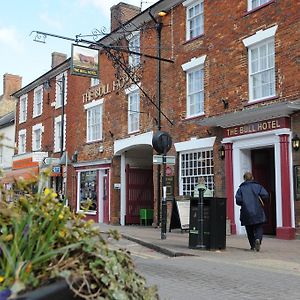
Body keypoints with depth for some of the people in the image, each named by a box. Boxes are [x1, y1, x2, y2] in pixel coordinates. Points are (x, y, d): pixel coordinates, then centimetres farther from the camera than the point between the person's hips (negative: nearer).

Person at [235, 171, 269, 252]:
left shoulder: (241, 188, 5)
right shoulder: (257, 186, 6)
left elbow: (238, 200, -5)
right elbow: (265, 195, -6)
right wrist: (260, 199, 13)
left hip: (246, 213, 1)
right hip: (258, 212, -1)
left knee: (249, 230, 12)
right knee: (259, 228, 2)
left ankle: (252, 246, 13)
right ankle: (258, 239, -25)